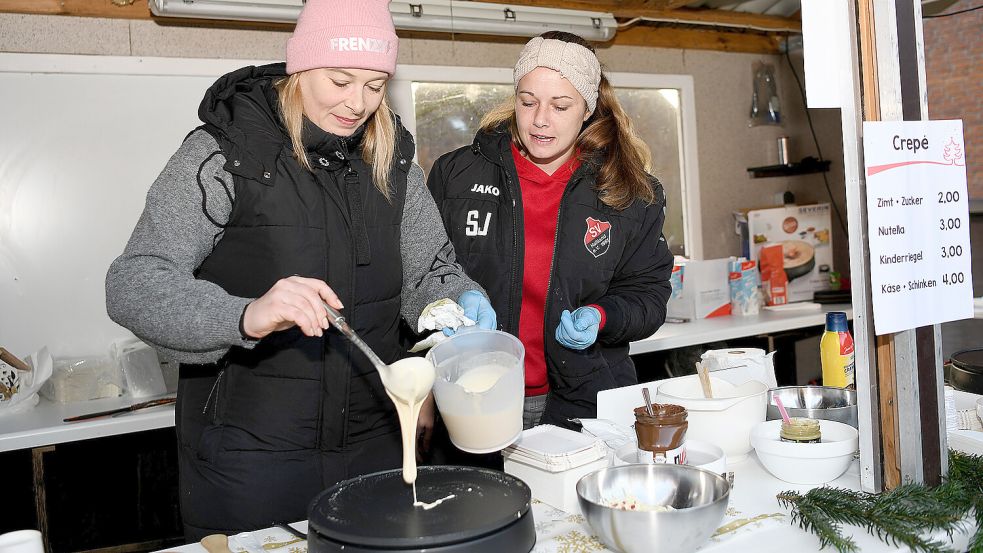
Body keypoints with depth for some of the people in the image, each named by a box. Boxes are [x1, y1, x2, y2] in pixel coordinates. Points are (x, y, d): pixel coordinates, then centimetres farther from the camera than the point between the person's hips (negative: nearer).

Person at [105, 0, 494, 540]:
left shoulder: (391, 159, 3)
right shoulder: (225, 152, -12)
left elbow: (428, 269, 9)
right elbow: (132, 285, -19)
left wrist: (461, 300, -14)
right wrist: (246, 316, -37)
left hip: (373, 437, 5)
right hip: (249, 450, -4)